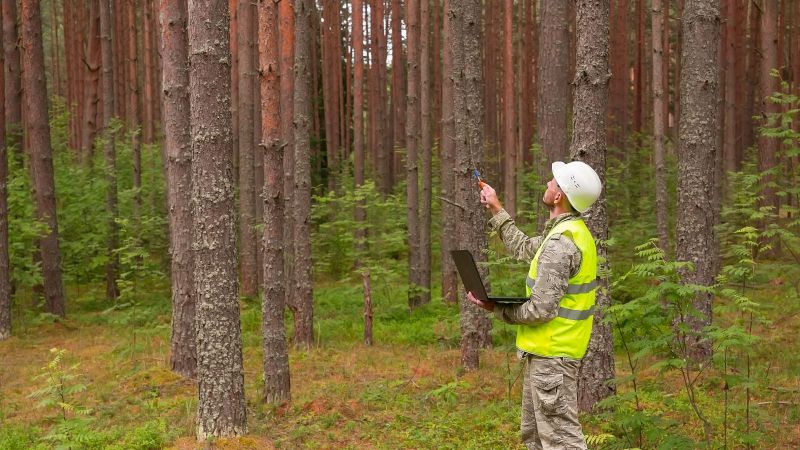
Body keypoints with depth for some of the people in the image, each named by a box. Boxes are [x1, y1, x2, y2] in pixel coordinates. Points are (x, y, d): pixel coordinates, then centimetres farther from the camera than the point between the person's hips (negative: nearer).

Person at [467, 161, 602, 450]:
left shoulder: (560, 243, -23)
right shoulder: (573, 231, 9)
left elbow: (541, 310, -25)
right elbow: (524, 249, 22)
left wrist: (497, 309, -10)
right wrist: (496, 210, 26)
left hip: (551, 355, -10)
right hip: (546, 351, 10)